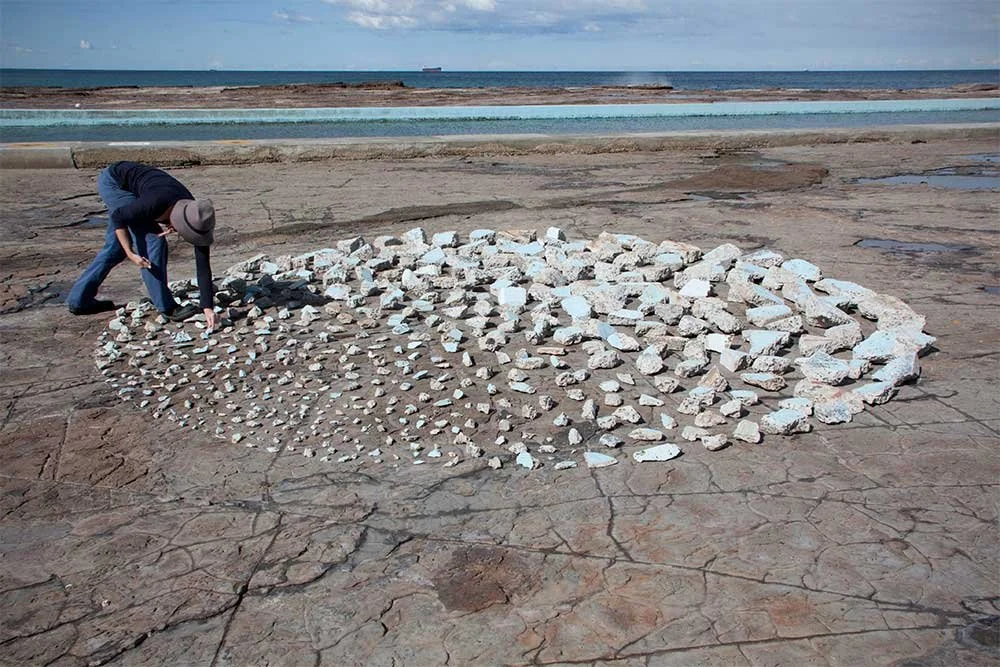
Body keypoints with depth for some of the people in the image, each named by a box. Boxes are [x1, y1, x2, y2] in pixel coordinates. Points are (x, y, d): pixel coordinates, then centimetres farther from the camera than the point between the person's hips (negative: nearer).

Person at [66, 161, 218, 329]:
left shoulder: (195, 215, -21)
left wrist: (207, 308, -25)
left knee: (116, 246, 13)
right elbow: (118, 217, -21)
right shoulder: (156, 204, -38)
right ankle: (166, 307, -10)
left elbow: (203, 265, -21)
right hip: (114, 181, -6)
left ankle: (79, 299, 24)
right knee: (152, 239, -15)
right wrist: (130, 254, -27)